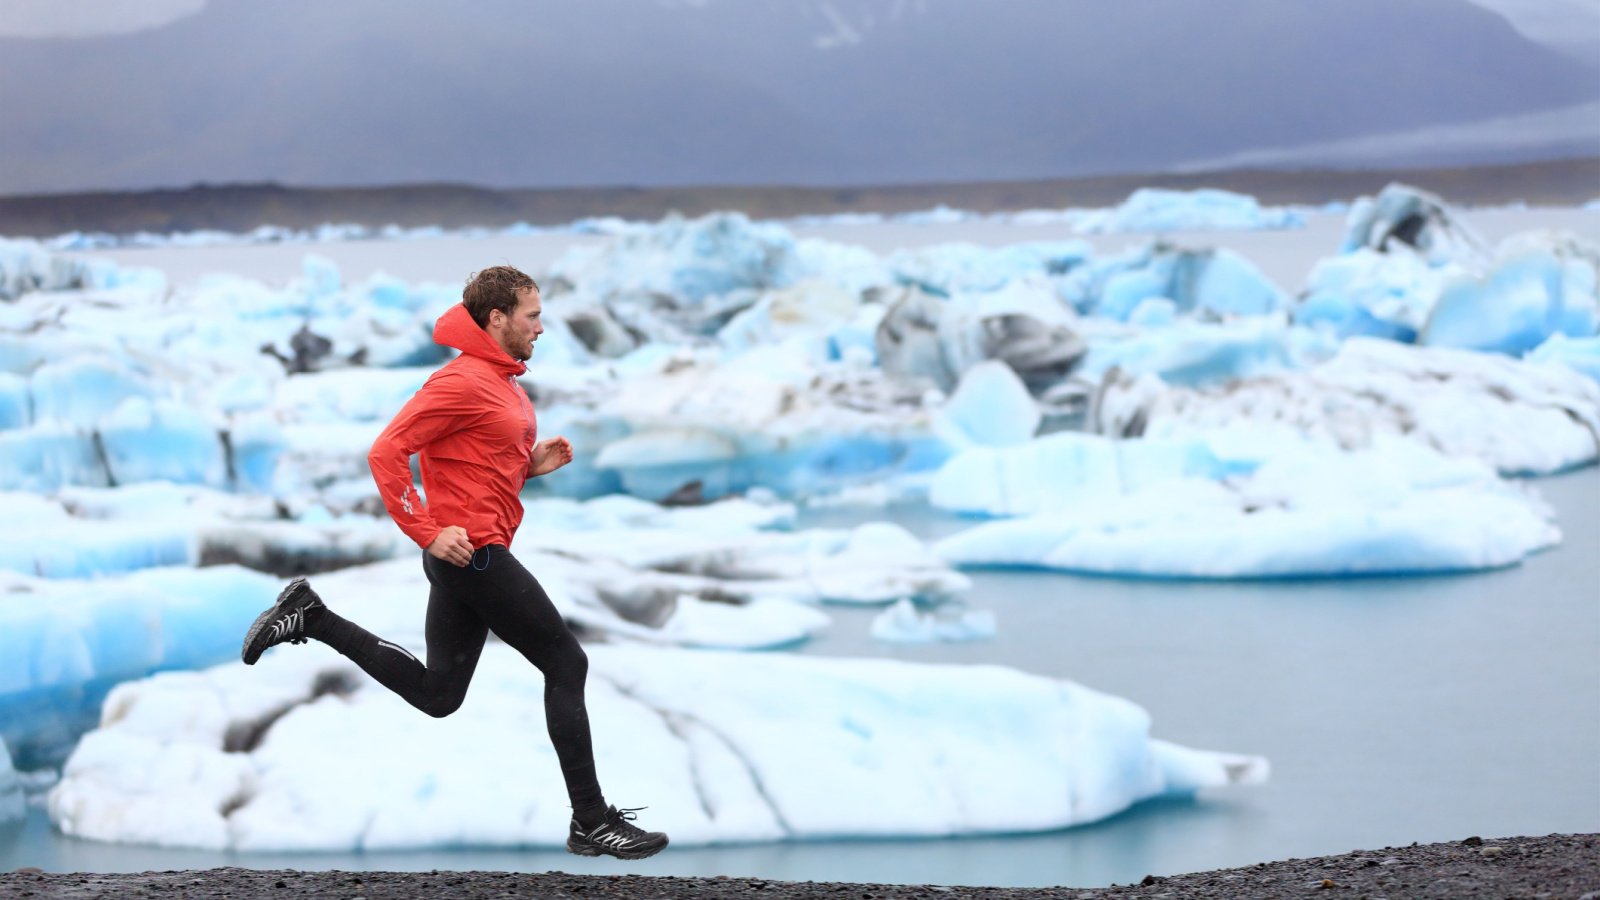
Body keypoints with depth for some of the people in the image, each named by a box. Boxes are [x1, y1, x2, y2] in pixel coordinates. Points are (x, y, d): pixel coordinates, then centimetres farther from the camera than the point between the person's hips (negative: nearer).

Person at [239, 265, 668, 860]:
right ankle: (591, 822, 2)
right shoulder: (462, 381, -15)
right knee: (567, 665, -3)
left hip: (466, 557, 10)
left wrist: (533, 463, 8)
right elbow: (386, 453, -20)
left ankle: (312, 617, 16)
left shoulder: (501, 383, 15)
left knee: (437, 693, 14)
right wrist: (427, 532, -21)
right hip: (474, 553, -10)